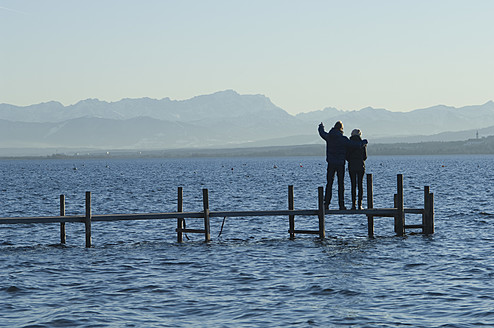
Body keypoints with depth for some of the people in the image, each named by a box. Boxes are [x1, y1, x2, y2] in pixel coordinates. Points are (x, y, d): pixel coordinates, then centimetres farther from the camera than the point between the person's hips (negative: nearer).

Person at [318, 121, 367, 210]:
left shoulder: (328, 137, 1)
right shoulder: (343, 139, -12)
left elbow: (322, 133, 23)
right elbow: (354, 144, -14)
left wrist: (321, 127, 46)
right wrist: (363, 142, 5)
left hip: (331, 164, 3)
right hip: (340, 164, -3)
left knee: (329, 184, 6)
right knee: (341, 184, 3)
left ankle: (326, 204, 1)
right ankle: (341, 205, 1)